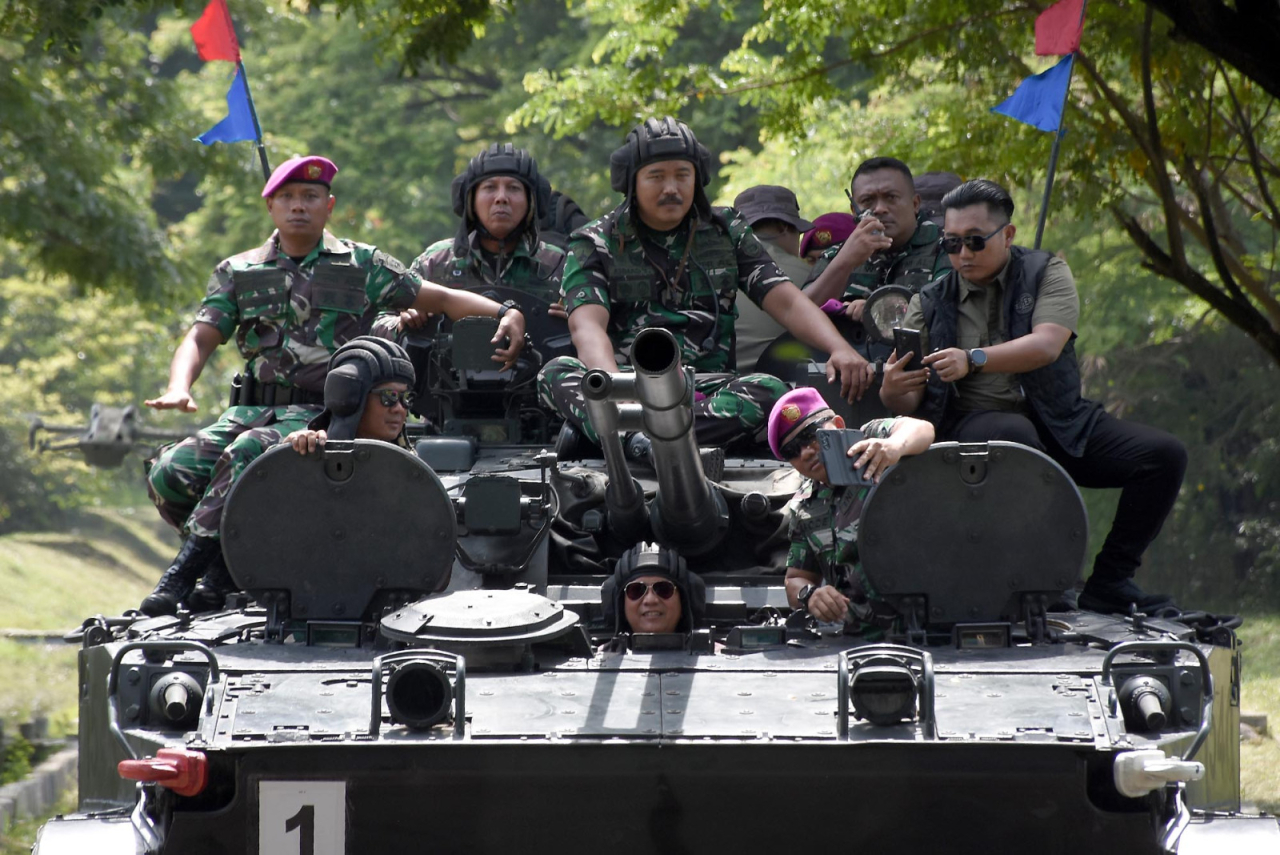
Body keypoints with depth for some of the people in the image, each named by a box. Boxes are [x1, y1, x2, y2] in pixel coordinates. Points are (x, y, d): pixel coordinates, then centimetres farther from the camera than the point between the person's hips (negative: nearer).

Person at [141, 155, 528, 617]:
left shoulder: (362, 264, 11)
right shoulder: (237, 273, 17)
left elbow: (441, 298, 12)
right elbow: (200, 338, 7)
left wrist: (506, 313, -6)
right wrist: (178, 389, -14)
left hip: (322, 416, -4)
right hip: (253, 408, 4)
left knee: (245, 453, -36)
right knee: (171, 471, -24)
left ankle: (183, 573, -33)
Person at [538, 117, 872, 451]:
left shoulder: (726, 232, 16)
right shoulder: (594, 244, 7)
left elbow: (786, 302, 9)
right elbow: (587, 324, -11)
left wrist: (840, 349, -12)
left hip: (706, 384, 2)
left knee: (770, 390, -31)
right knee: (557, 373, -32)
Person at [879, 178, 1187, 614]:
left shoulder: (1046, 273, 4)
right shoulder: (928, 306, 7)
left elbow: (1047, 345, -16)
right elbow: (908, 405, 0)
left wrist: (974, 360, -31)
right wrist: (891, 392, -26)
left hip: (1059, 423, 2)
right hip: (974, 422, -2)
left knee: (1164, 454, -16)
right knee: (1016, 436, -39)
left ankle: (1109, 583, -9)